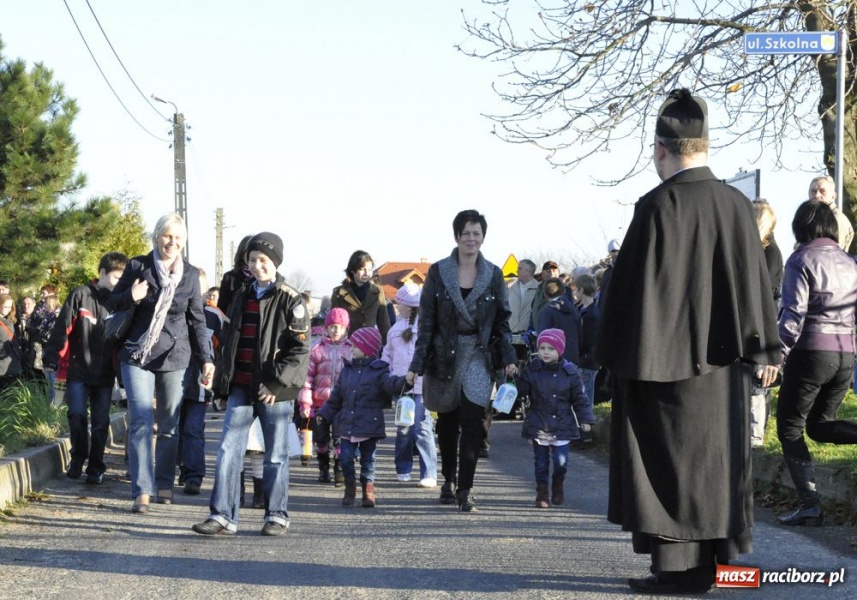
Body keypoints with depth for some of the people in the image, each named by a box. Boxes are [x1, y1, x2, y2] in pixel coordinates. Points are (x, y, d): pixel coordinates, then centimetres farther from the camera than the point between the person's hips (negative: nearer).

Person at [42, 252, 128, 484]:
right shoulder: (81, 295, -4)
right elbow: (62, 328, -5)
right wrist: (52, 358, -8)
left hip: (105, 374, 2)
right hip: (78, 370, -2)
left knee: (101, 422, 3)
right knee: (77, 416, -5)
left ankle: (95, 468, 14)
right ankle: (77, 459, 17)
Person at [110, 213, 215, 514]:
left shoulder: (190, 274, 4)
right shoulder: (138, 266, 1)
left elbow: (197, 320, 9)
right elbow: (114, 302, 9)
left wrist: (206, 359, 2)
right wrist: (131, 297, -14)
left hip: (174, 357, 2)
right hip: (137, 355, -1)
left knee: (169, 425, 6)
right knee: (141, 421, -10)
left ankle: (165, 484, 19)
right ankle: (142, 491, -12)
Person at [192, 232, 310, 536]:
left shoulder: (290, 300, -3)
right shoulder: (241, 297, 14)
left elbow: (300, 349, -8)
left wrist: (276, 382, -15)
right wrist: (224, 379, 12)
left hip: (275, 391, -5)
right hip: (241, 388, 5)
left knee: (276, 455, 4)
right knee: (228, 449, -3)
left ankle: (276, 515, 15)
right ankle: (222, 514, -2)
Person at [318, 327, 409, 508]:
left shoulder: (378, 371, -2)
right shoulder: (347, 370, 11)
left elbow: (390, 383, -20)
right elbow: (336, 397, 16)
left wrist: (404, 382, -41)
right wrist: (324, 414, 11)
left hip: (370, 426, -4)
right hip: (347, 425, 4)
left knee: (368, 459, 3)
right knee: (346, 458, -1)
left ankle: (368, 491, 14)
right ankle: (350, 489, 15)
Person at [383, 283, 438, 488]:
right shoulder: (396, 328, 15)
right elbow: (387, 355, 21)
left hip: (421, 386, -6)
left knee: (422, 429, -8)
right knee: (403, 429, 11)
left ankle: (429, 473, -5)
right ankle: (403, 470, 21)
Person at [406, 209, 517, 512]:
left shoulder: (493, 275, 2)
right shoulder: (438, 272, -2)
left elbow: (502, 320, 7)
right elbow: (426, 321, -2)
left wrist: (508, 359, -3)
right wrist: (417, 365, -5)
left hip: (478, 356, 0)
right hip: (444, 356, 0)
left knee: (472, 422, -11)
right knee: (447, 422, 12)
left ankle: (465, 490, -9)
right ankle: (449, 481, 29)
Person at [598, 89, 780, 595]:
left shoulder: (659, 206, -15)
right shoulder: (737, 204, 3)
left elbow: (637, 286, -14)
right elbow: (756, 280, 9)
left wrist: (622, 358, -6)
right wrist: (766, 348, 15)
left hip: (670, 358, -6)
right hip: (722, 359, 6)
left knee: (673, 459, 1)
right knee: (715, 456, 13)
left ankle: (681, 567, 2)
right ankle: (716, 561, 19)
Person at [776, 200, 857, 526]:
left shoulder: (801, 260, -7)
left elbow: (794, 313, -13)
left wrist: (779, 353, -9)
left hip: (811, 352, -6)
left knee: (790, 429, 5)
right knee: (820, 425, 20)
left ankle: (810, 505, -2)